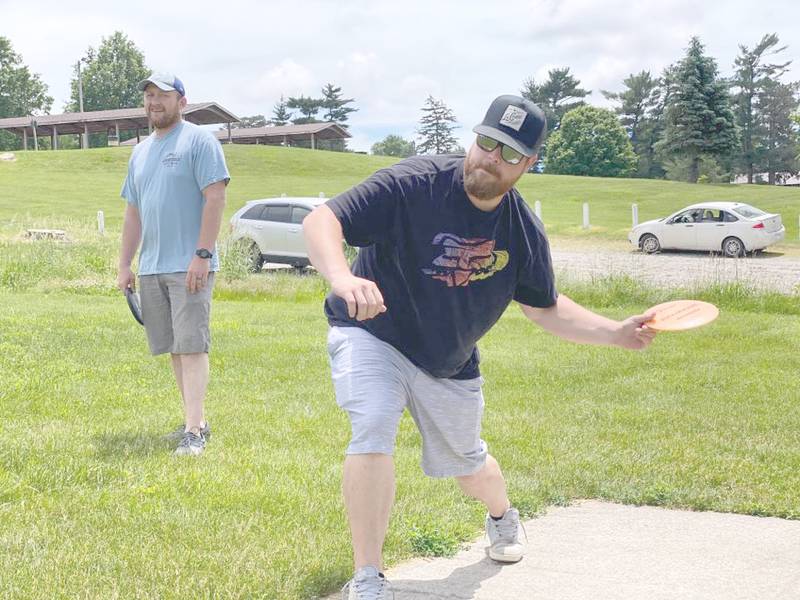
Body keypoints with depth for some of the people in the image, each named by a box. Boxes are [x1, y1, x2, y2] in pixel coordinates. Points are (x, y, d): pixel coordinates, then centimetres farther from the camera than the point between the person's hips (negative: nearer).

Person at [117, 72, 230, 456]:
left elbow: (215, 198, -12)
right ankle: (194, 419, 17)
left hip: (189, 266, -7)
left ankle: (194, 430, -13)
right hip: (150, 268, 7)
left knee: (191, 346, -11)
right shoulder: (140, 152, 19)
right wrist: (125, 264, 16)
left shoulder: (198, 141, -3)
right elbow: (133, 212, 22)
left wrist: (202, 255, -19)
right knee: (174, 348, 9)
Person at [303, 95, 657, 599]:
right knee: (373, 430, -29)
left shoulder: (525, 233, -10)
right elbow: (320, 220, -30)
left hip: (451, 366, 4)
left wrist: (617, 333, -8)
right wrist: (342, 277, -51)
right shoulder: (413, 185, -26)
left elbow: (545, 308, 5)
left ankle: (502, 515, 57)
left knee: (464, 461, 19)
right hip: (372, 335, -4)